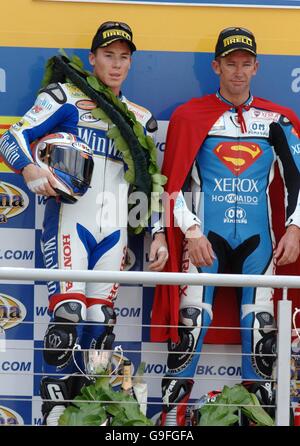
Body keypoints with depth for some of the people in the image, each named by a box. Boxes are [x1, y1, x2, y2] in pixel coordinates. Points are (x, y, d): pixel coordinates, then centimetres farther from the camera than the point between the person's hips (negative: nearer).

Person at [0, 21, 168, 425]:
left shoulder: (140, 118, 17)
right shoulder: (64, 97, 3)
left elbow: (152, 183, 19)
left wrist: (159, 235, 9)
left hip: (114, 230, 5)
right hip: (69, 220, -4)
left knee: (100, 319, 3)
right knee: (68, 311, -17)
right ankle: (54, 408, -11)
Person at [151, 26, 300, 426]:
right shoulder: (191, 116, 4)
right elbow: (175, 182, 1)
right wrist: (191, 233, -9)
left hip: (257, 237, 2)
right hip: (205, 235, -2)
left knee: (262, 326, -1)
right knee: (191, 320, -12)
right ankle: (173, 415, -4)